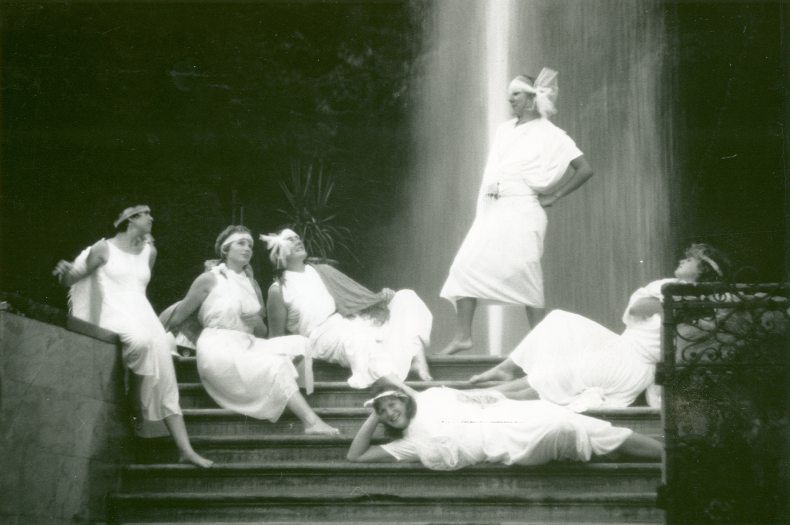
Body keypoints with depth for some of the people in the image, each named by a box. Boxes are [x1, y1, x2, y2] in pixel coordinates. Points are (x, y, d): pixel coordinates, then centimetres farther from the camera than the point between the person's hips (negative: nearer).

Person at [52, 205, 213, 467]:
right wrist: (65, 272, -13)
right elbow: (70, 281, 6)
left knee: (164, 379, -7)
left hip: (143, 315, 5)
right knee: (142, 341, -37)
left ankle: (185, 449, -10)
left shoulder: (150, 252, 16)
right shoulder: (104, 248, 2)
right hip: (115, 315, -5)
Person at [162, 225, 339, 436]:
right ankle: (311, 422, -31)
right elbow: (178, 317, 3)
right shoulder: (209, 280, 1)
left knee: (297, 344, -16)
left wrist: (258, 322, -1)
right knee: (275, 366, -27)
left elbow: (262, 333, 21)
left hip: (248, 346, 7)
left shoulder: (253, 285, 19)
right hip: (219, 350, -7)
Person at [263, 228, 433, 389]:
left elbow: (357, 296, 16)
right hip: (325, 333, -7)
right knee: (357, 336, -40)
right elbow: (278, 339, 6)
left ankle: (418, 360, -30)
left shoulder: (323, 271, 20)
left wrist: (380, 298, -2)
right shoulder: (278, 290, 3)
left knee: (406, 297, -9)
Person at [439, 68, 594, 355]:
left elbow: (585, 169, -3)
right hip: (491, 209, 6)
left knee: (525, 274, -8)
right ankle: (462, 336, -2)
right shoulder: (504, 130, 17)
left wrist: (554, 196, -4)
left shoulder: (550, 135, -1)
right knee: (466, 264, -4)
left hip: (522, 210, -6)